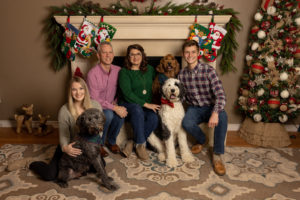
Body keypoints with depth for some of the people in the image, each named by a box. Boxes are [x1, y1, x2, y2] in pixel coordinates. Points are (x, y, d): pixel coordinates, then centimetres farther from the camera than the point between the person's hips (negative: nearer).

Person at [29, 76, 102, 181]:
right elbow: (63, 135, -15)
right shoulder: (64, 111, -17)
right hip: (72, 146, -3)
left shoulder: (95, 105, -10)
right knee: (49, 175, -15)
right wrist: (65, 147, -39)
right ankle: (31, 164, 21)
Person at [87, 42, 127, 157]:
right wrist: (114, 108, -26)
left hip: (111, 106, 4)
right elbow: (94, 100, -21)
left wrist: (116, 102, -6)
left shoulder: (118, 70, -1)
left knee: (121, 114, -27)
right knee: (108, 114, -34)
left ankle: (111, 141, 1)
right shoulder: (93, 74, -18)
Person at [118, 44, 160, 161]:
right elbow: (127, 94, -13)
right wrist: (145, 104, -19)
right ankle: (141, 145, -24)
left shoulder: (149, 69, 13)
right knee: (137, 109, -37)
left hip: (148, 105, 4)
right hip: (129, 103, -3)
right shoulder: (124, 72, -2)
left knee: (154, 119, -27)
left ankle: (132, 143, -12)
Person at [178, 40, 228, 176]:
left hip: (210, 107, -2)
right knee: (186, 123, -32)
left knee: (222, 117, -37)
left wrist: (215, 112, -41)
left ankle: (217, 155, -19)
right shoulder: (182, 74, 0)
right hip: (194, 108, 3)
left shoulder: (208, 70, -14)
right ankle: (201, 140, 5)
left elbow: (220, 95, -24)